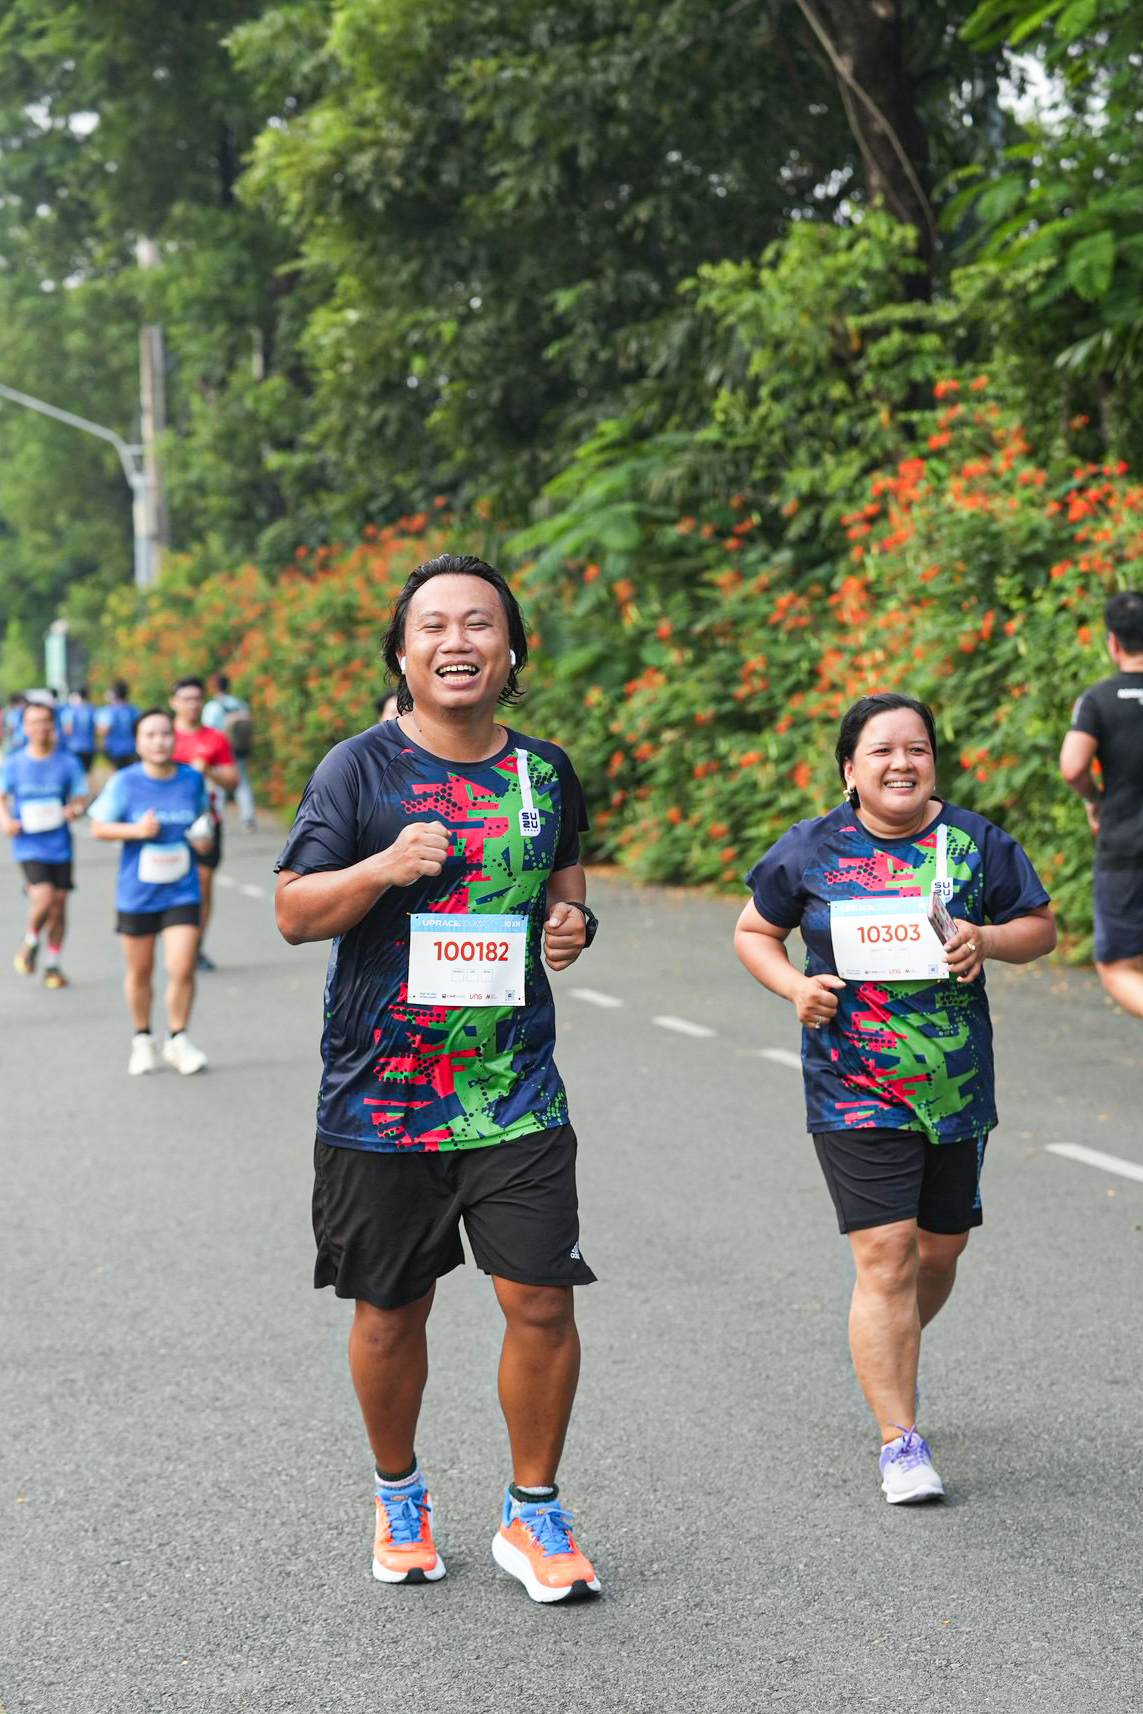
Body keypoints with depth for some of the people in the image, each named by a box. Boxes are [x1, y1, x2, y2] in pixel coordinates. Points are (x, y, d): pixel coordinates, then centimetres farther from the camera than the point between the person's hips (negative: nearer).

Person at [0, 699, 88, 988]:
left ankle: (52, 964, 21)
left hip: (59, 844, 2)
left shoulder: (67, 763, 1)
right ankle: (30, 942, 12)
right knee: (43, 897, -18)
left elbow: (80, 799, 7)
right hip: (29, 845, -2)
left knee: (58, 903, 5)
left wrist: (74, 810, -16)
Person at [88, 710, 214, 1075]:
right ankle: (142, 1040, 31)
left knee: (182, 969, -10)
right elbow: (99, 827, -4)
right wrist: (136, 830, -20)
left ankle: (178, 1041, 9)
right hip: (136, 894, -1)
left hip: (182, 892, 1)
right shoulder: (124, 782, -9)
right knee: (139, 972, 11)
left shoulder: (192, 779, -1)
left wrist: (204, 837, -4)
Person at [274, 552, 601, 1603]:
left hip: (516, 1093, 2)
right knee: (391, 1314, 9)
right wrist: (384, 867, -22)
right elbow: (295, 914, -5)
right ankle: (400, 1497, 33)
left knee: (541, 1300, -4)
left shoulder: (544, 772, 7)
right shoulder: (361, 769, -4)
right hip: (379, 1098, -2)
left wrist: (574, 921, 0)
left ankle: (533, 1512, 15)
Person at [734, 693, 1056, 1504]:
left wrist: (988, 938, -13)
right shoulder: (810, 850, -1)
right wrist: (795, 985, -9)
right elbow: (753, 931, 11)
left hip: (957, 1086, 3)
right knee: (885, 1253, -11)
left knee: (940, 1249, 14)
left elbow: (1042, 928, 8)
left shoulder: (976, 842, 0)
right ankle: (902, 1444, -5)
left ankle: (894, 1353, 47)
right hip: (854, 1092, -2)